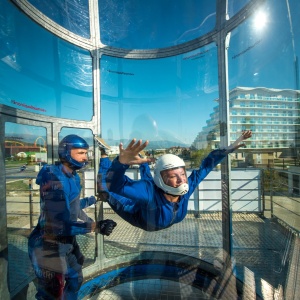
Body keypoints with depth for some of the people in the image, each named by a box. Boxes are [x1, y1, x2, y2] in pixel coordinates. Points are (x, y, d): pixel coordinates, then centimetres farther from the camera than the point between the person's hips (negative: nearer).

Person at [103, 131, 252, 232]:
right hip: (141, 221, -3)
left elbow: (206, 166, -23)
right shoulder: (149, 191, -50)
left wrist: (230, 148, -22)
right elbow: (114, 185, -58)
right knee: (115, 196, 10)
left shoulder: (187, 186, -35)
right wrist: (121, 163, -78)